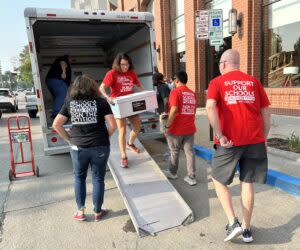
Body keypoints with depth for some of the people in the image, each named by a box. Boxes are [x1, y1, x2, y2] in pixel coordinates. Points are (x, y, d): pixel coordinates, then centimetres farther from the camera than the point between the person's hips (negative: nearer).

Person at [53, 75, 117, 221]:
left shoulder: (69, 102, 2)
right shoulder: (100, 102, -4)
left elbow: (56, 124, 0)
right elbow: (112, 125, -10)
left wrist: (69, 139, 9)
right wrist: (105, 138, 5)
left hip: (78, 147, 2)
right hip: (99, 147, -1)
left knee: (79, 177, 21)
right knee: (98, 178, 13)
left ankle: (80, 211, 25)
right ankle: (98, 212, 25)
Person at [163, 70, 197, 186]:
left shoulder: (175, 92, -11)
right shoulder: (192, 93, 9)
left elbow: (174, 110, -21)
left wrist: (167, 126, -15)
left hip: (176, 129, -5)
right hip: (190, 128, 5)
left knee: (174, 152, 12)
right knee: (189, 152, 8)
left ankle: (172, 172, 30)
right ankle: (191, 177, 11)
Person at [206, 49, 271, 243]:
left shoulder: (217, 82, 4)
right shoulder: (253, 81, 14)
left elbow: (210, 107, -15)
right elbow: (266, 112, 10)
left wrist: (220, 136, -13)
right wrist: (263, 139, 17)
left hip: (230, 142, -3)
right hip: (254, 140, 4)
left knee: (219, 181, 15)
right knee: (247, 183, 13)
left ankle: (233, 223, 8)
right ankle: (246, 229, 24)